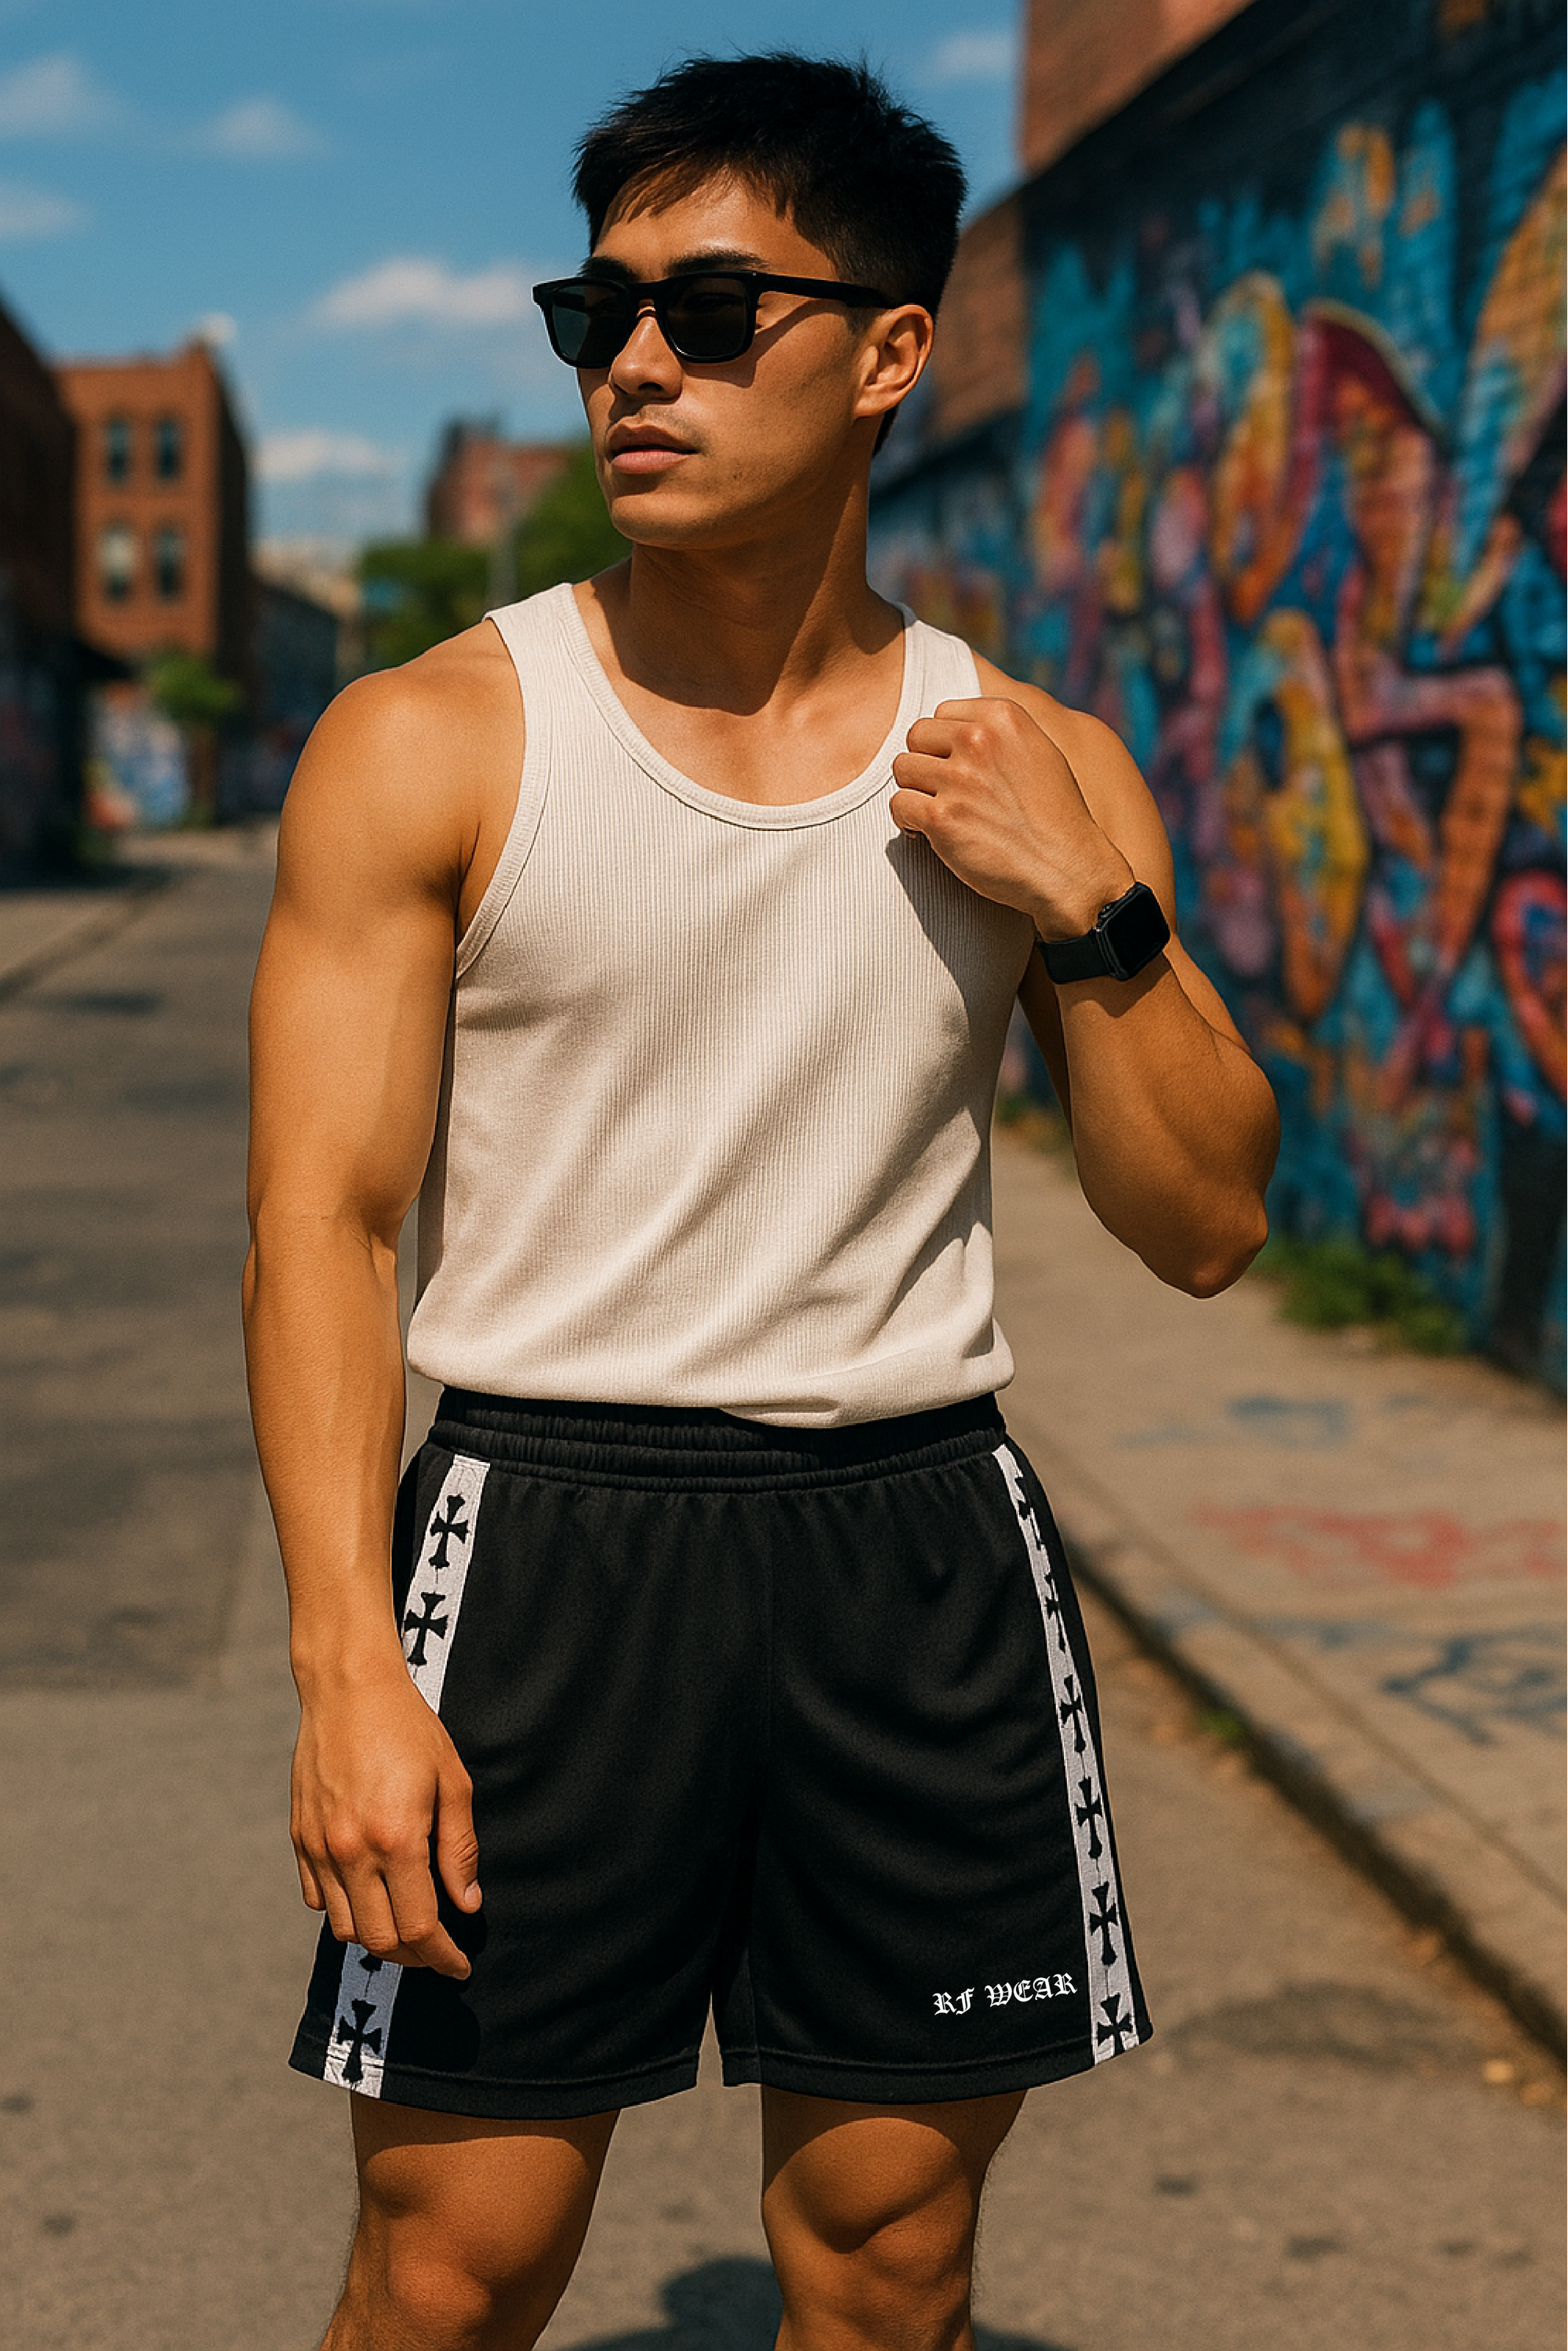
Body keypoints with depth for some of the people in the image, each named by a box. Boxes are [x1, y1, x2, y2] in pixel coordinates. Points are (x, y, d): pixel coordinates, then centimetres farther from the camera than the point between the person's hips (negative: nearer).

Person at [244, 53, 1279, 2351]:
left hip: (924, 1537, 3)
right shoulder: (432, 745, -3)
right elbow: (322, 1221, -7)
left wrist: (1096, 916, -9)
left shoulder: (1035, 771, 5)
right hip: (550, 1519, -2)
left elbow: (1208, 1229, 7)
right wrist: (348, 1663, -17)